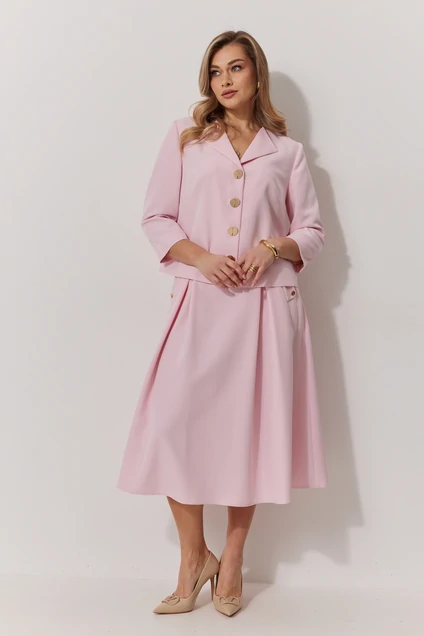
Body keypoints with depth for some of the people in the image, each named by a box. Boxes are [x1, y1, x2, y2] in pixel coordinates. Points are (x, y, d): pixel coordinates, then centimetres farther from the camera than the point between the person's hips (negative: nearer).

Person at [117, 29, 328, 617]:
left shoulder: (287, 151, 13)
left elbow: (312, 231, 12)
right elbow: (157, 217, 6)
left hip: (267, 304, 0)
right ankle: (193, 558, 13)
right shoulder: (185, 137, 12)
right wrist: (201, 257, -11)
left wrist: (275, 246, -9)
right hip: (200, 302, 0)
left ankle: (232, 559, 21)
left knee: (252, 427, 2)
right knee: (177, 425, -7)